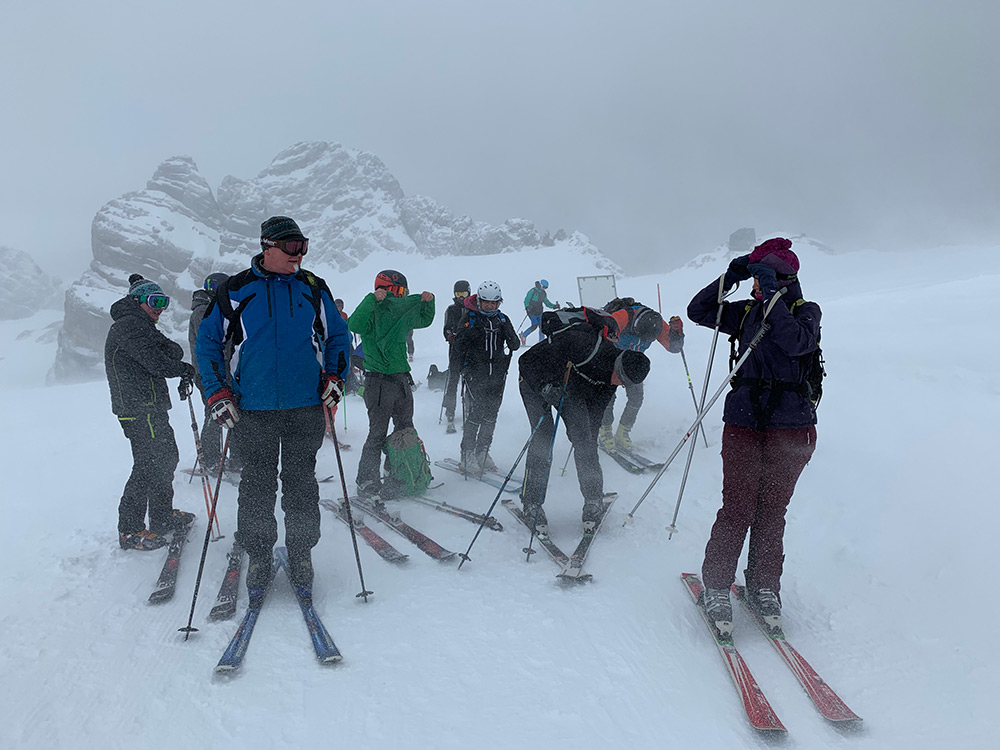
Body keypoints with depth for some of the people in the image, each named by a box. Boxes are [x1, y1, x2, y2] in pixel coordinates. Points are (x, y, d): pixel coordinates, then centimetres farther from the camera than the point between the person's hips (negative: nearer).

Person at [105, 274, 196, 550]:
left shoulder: (142, 326, 21)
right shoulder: (129, 325, -12)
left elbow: (175, 353, 11)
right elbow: (156, 364, -21)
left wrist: (166, 346, -11)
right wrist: (186, 370, -6)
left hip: (152, 407, 11)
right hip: (139, 410, -11)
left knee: (166, 458, 17)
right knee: (149, 465, -8)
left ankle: (163, 517, 30)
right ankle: (129, 530, 1)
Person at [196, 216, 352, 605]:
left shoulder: (313, 288, 5)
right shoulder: (236, 290, 0)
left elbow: (338, 335, 15)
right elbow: (208, 340, 7)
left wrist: (335, 376, 1)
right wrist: (217, 392, -2)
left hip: (306, 406, 1)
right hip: (254, 409, -1)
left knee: (301, 483, 8)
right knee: (256, 485, 6)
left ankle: (301, 554, 21)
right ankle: (258, 556, 22)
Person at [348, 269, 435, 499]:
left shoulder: (404, 314, 13)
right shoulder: (373, 312, -10)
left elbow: (425, 320, 29)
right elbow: (354, 325, -30)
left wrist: (428, 302, 11)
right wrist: (372, 299, -31)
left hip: (402, 380, 8)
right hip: (379, 382, -8)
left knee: (406, 431, 14)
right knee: (378, 435, -5)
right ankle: (367, 483, 4)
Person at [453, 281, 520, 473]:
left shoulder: (502, 319, 10)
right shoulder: (470, 318, -3)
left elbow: (515, 345, 7)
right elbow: (459, 346, -3)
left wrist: (508, 333, -13)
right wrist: (466, 368, -11)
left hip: (497, 375, 5)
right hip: (476, 375, -5)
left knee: (491, 414, 8)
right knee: (476, 412, -11)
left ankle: (482, 453, 20)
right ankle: (467, 455, -2)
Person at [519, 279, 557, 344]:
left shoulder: (544, 293, 10)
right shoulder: (533, 291, -11)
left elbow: (547, 303, 18)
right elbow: (526, 300, -10)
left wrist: (554, 306, 3)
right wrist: (527, 307, -26)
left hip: (539, 312, 6)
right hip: (532, 312, -6)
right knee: (534, 326, -10)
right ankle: (523, 335, 11)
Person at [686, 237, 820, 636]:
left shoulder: (805, 311, 2)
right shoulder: (747, 312, 12)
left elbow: (796, 341, -18)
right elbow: (698, 311, 10)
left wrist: (771, 295, -18)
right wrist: (730, 277, 0)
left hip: (791, 426, -2)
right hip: (744, 422, 2)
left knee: (772, 510, 5)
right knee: (737, 508, -4)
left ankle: (764, 587, 21)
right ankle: (716, 588, 6)